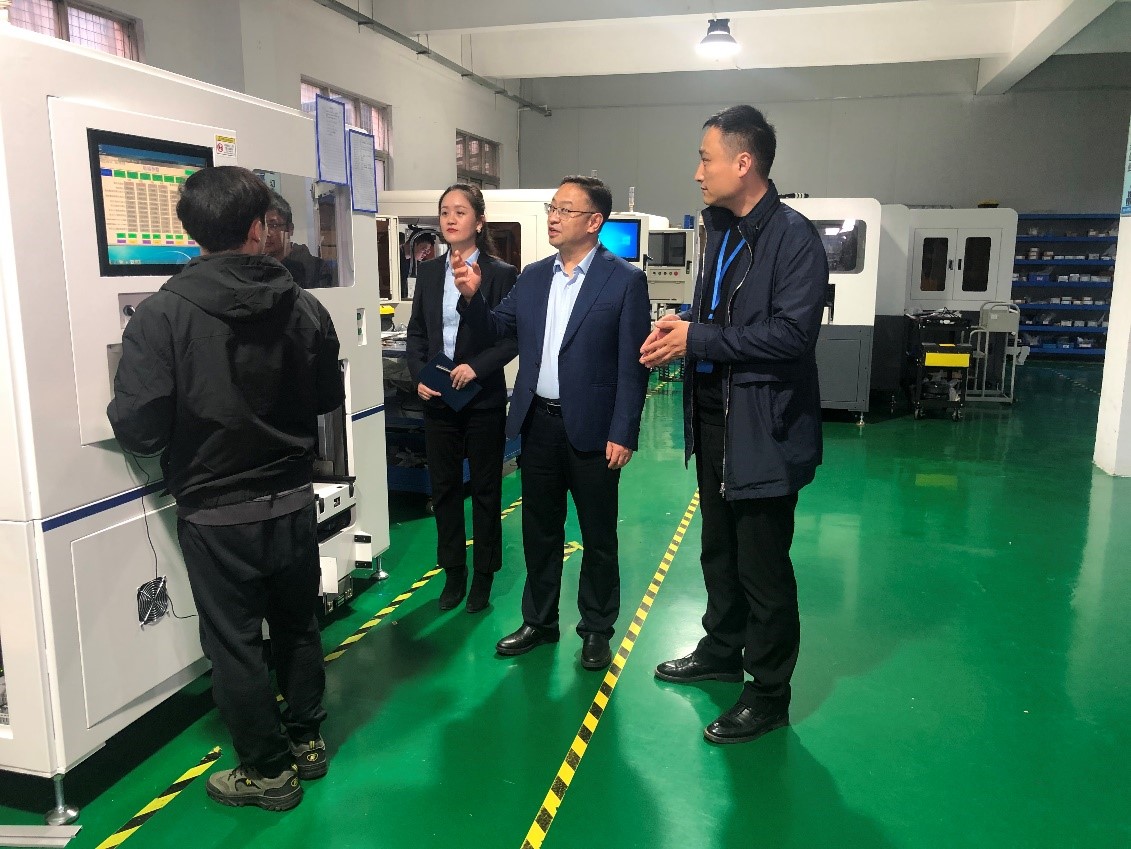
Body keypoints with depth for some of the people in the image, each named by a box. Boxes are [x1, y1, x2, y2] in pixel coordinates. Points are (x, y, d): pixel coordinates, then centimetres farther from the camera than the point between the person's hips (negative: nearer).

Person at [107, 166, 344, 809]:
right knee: (298, 627, 21)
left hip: (216, 516, -3)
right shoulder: (305, 307, -7)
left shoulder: (162, 314, -17)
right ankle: (307, 741, 38)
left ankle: (269, 771, 27)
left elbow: (138, 429, -18)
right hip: (293, 504, 3)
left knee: (235, 643, 13)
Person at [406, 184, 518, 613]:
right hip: (437, 398, 4)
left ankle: (484, 575, 23)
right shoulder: (428, 272, 7)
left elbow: (513, 336, -8)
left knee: (485, 488, 8)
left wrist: (477, 366, -20)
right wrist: (419, 377, -6)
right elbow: (416, 332, 9)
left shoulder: (501, 273, -6)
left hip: (483, 398, -4)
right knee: (444, 487, 11)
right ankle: (453, 572, 26)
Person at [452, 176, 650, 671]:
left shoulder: (625, 280, -8)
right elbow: (498, 328, 12)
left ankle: (596, 630, 26)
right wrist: (472, 296, -7)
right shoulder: (532, 276, 8)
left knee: (598, 537, 9)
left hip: (591, 428, -5)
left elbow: (632, 364, -10)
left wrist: (623, 434, -14)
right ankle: (539, 622, 32)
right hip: (538, 424, 5)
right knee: (539, 531, 16)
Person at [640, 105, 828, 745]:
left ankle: (769, 695, 20)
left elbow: (791, 333, -25)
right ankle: (723, 651, 42)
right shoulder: (722, 231, 11)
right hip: (713, 419, 9)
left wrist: (697, 340, -21)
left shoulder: (794, 238, -16)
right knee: (720, 552, 22)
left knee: (763, 567, 3)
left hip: (762, 428, -9)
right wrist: (682, 324, -2)